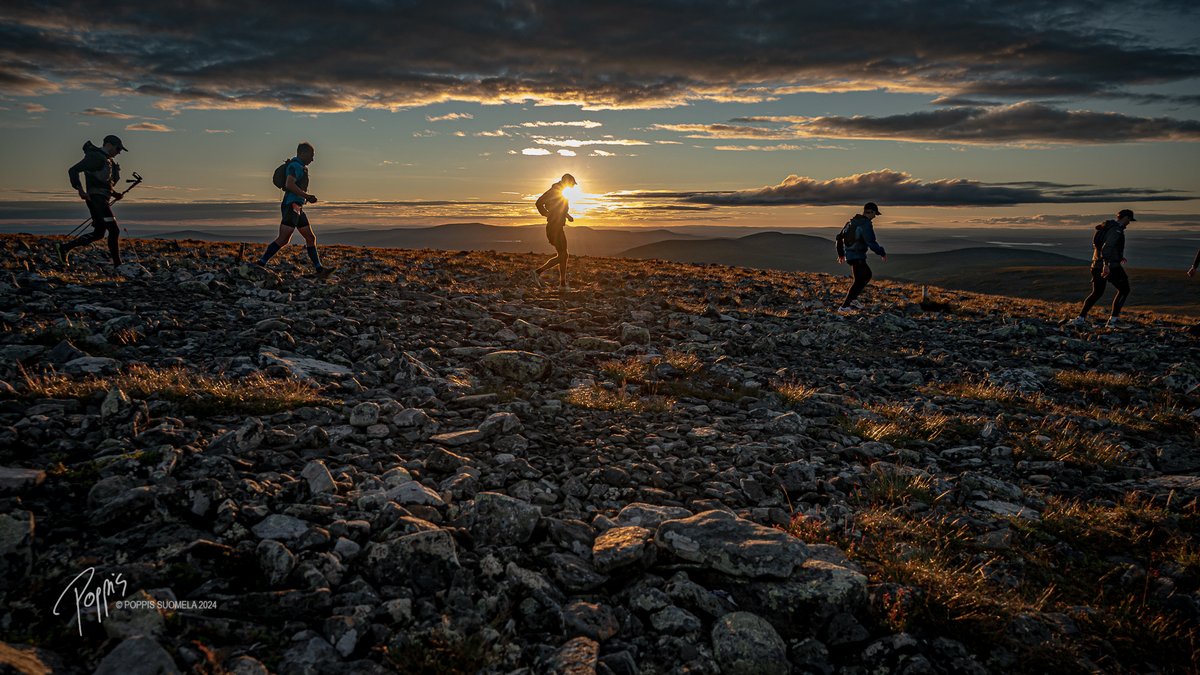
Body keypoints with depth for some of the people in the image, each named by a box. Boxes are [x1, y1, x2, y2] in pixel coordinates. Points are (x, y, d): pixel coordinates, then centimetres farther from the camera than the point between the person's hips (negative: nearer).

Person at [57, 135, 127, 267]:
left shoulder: (106, 160, 22)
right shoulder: (94, 156, -7)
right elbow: (73, 171, -14)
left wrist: (114, 194, 15)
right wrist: (80, 190, -22)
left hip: (103, 199, 10)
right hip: (96, 198, -10)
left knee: (98, 234, 10)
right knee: (114, 230, -13)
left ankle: (64, 248, 17)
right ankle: (117, 265, -12)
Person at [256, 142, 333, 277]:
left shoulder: (301, 167, 20)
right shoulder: (295, 166, -11)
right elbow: (289, 185, -25)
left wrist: (308, 196, 18)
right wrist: (307, 196, -19)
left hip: (298, 209, 11)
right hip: (291, 207, -11)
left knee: (311, 238, 9)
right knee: (283, 239, -14)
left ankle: (319, 269, 12)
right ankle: (260, 264, -11)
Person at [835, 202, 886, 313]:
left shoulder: (852, 221, 12)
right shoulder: (865, 224, -16)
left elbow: (839, 237, 18)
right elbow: (871, 243, -23)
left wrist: (841, 253, 28)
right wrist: (882, 253, -10)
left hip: (849, 255, 9)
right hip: (857, 257, -9)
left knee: (867, 274, 23)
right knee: (859, 281, -4)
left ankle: (853, 299, 21)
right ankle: (844, 307, -8)